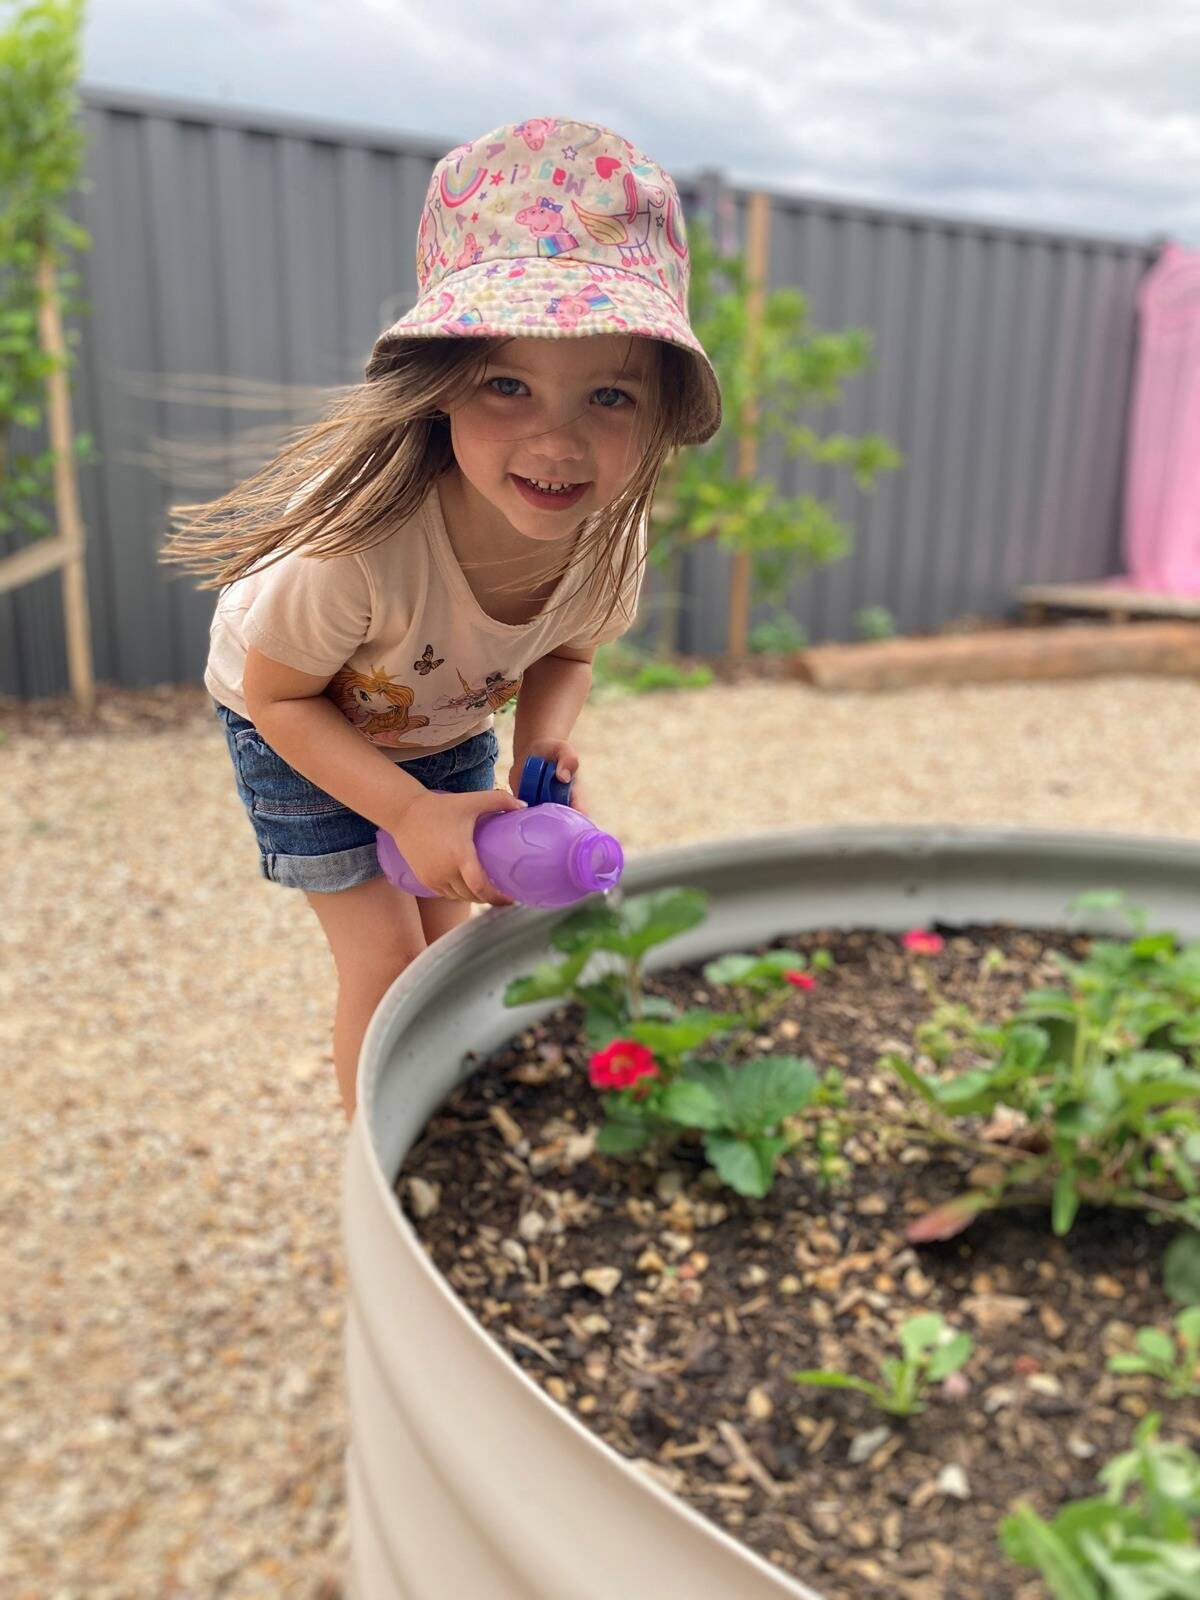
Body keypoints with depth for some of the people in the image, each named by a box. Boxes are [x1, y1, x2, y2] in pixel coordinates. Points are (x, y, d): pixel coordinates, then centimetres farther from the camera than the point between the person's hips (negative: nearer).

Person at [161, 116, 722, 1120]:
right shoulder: (357, 543, -43)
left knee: (446, 937, 13)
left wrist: (545, 744, -24)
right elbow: (280, 697, -25)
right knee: (384, 964, -4)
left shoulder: (610, 540, -27)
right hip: (300, 731, -4)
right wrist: (411, 813, -34)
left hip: (450, 731, 4)